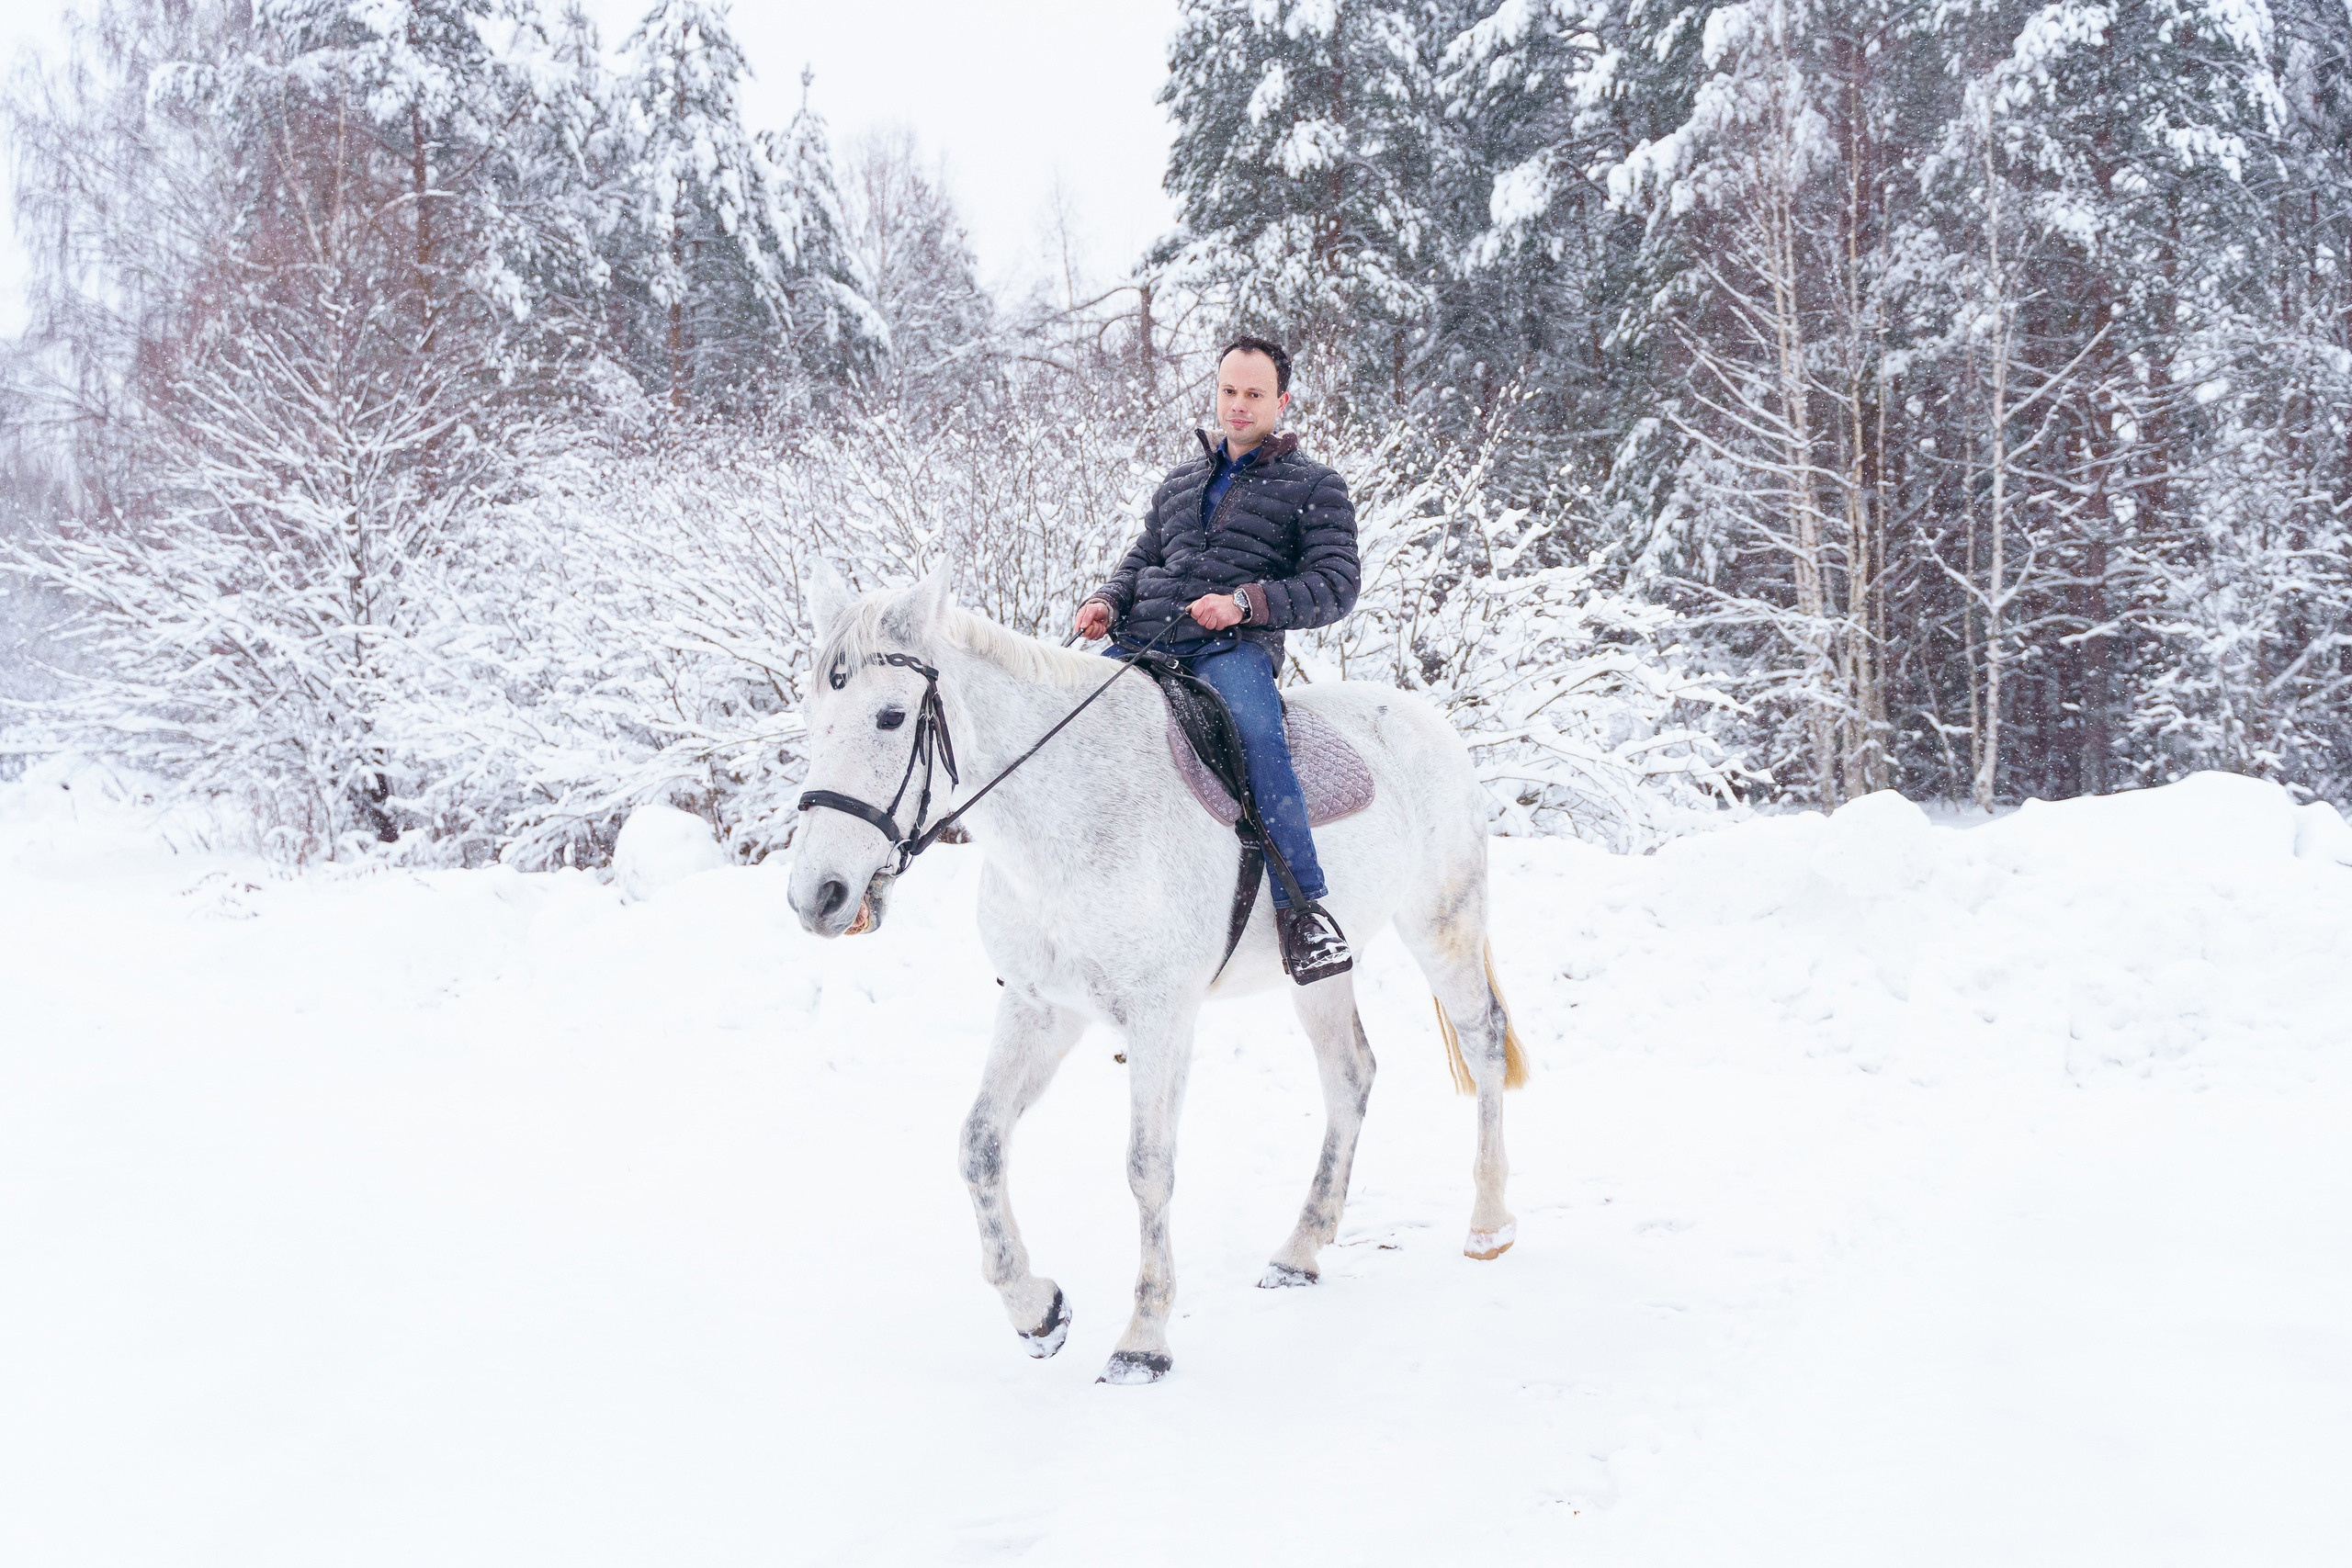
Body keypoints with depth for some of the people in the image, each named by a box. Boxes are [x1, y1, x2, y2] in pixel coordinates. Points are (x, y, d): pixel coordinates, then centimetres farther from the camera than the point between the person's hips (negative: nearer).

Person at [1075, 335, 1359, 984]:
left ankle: (1304, 906, -33)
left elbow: (1335, 586, 1)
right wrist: (1107, 602, 7)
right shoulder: (1181, 481, 26)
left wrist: (1246, 602, -13)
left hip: (1235, 646, -5)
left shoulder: (1314, 485, 10)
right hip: (1142, 641, 6)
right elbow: (1141, 557, 30)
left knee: (1257, 738, -37)